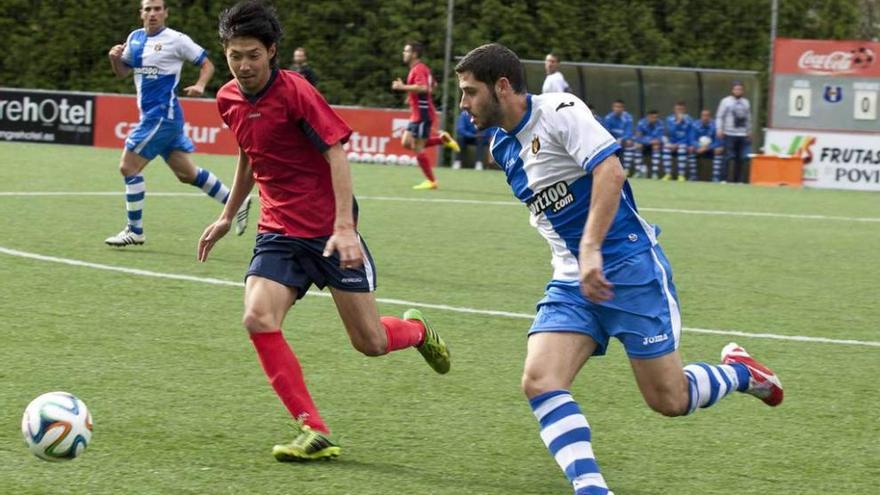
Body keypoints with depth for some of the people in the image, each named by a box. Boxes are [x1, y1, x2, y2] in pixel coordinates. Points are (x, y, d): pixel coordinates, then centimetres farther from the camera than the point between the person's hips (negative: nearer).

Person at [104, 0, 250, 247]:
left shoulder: (176, 40, -8)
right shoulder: (135, 38, 12)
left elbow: (207, 64, -3)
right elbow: (122, 71, 19)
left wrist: (200, 85, -21)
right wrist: (114, 58, -2)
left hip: (163, 115, -8)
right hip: (152, 115, 8)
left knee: (129, 167, -8)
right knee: (186, 173, 13)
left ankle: (134, 231, 1)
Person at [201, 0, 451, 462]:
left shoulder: (295, 92, -15)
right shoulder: (228, 100, 5)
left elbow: (336, 153, -17)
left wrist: (344, 226, -25)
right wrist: (227, 216, 28)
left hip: (328, 229, -5)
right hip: (278, 231, 5)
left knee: (371, 342, -1)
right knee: (258, 319, -20)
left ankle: (416, 329, 39)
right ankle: (313, 433, -13)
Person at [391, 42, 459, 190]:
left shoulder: (418, 70, -17)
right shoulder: (422, 68, 14)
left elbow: (423, 88, -34)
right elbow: (432, 85, 30)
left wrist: (403, 87, -28)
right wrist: (412, 95, 26)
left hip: (422, 115, -10)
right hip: (417, 114, 10)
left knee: (418, 148, -5)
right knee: (407, 143, 10)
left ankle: (431, 181, 2)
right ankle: (442, 138, 11)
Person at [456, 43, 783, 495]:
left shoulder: (560, 111, -13)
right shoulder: (502, 147, 12)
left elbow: (611, 171, -26)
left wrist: (591, 249, -34)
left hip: (629, 269, -7)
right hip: (571, 282, 7)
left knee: (668, 400, -1)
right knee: (539, 381, -18)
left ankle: (737, 372, 30)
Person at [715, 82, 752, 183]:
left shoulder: (746, 102, 15)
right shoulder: (726, 101, 1)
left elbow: (748, 118, 23)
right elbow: (719, 116, -2)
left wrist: (749, 131, 20)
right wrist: (719, 129, -11)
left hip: (742, 135, 5)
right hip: (730, 134, -5)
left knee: (740, 159, 3)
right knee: (728, 157, -9)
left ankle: (737, 180, 9)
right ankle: (724, 179, -7)